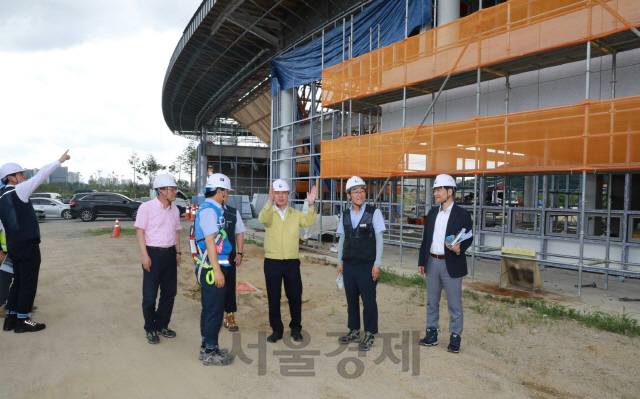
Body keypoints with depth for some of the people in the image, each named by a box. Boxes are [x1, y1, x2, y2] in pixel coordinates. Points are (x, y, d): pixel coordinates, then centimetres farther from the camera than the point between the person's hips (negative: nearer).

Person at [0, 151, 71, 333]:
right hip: (27, 244, -8)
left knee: (18, 281, 16)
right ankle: (22, 320, 6)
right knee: (28, 282, 0)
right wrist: (60, 161, -5)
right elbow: (41, 175, -12)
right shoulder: (18, 190, -10)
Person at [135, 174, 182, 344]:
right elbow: (140, 231, -10)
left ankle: (162, 325, 27)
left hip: (170, 254, 6)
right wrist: (145, 255, -15)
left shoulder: (174, 210, 8)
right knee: (150, 295, 3)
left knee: (169, 292, 11)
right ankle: (150, 329, 19)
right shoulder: (147, 207, -9)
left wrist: (178, 252, 12)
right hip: (153, 253, -6)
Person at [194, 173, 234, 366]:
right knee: (214, 310, -1)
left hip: (214, 267, 10)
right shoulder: (209, 210, -15)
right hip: (213, 268, -10)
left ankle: (208, 346, 29)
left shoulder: (212, 209, 15)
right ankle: (209, 352, 9)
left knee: (210, 308, 18)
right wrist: (217, 270, -22)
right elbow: (209, 242, -21)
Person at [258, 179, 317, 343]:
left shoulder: (296, 214, 6)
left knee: (295, 297, 8)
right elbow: (263, 219, -25)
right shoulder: (269, 213, -1)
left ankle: (296, 328, 24)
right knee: (273, 297, 8)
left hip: (292, 262, 1)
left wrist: (311, 205, -29)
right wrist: (270, 201, -42)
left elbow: (308, 221, -12)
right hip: (272, 262, -1)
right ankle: (277, 329, 22)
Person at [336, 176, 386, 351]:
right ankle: (354, 331, 28)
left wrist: (377, 264, -9)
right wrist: (340, 261, 11)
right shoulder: (345, 215, 6)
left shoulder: (374, 212, -7)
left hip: (367, 265, -4)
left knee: (369, 301, 3)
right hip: (349, 264, 5)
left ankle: (369, 335, 17)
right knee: (351, 299, 13)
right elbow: (342, 239, 12)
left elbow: (379, 239, -6)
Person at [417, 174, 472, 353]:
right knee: (432, 302, 14)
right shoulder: (432, 213, 9)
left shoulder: (462, 214, -6)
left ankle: (455, 338, 19)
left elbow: (468, 238, -5)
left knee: (454, 304, 6)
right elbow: (425, 239, 11)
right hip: (432, 263, 5)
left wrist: (459, 248, -27)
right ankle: (431, 334, 26)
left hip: (451, 264, -5)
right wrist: (421, 261, 10)